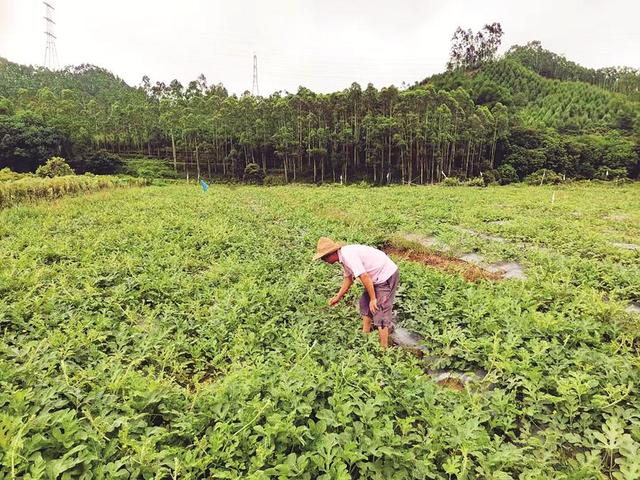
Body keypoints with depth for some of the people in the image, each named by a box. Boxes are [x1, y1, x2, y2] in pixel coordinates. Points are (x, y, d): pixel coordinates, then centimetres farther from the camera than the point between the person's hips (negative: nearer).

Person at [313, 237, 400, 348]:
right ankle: (365, 335, 32)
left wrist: (373, 299, -19)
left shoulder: (348, 255, -24)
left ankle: (384, 348, 1)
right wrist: (338, 297, 25)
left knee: (380, 313, -8)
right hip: (379, 277, 10)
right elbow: (348, 278, 19)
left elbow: (365, 277, -27)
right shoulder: (343, 257, 7)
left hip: (387, 275, -10)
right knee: (364, 303, 20)